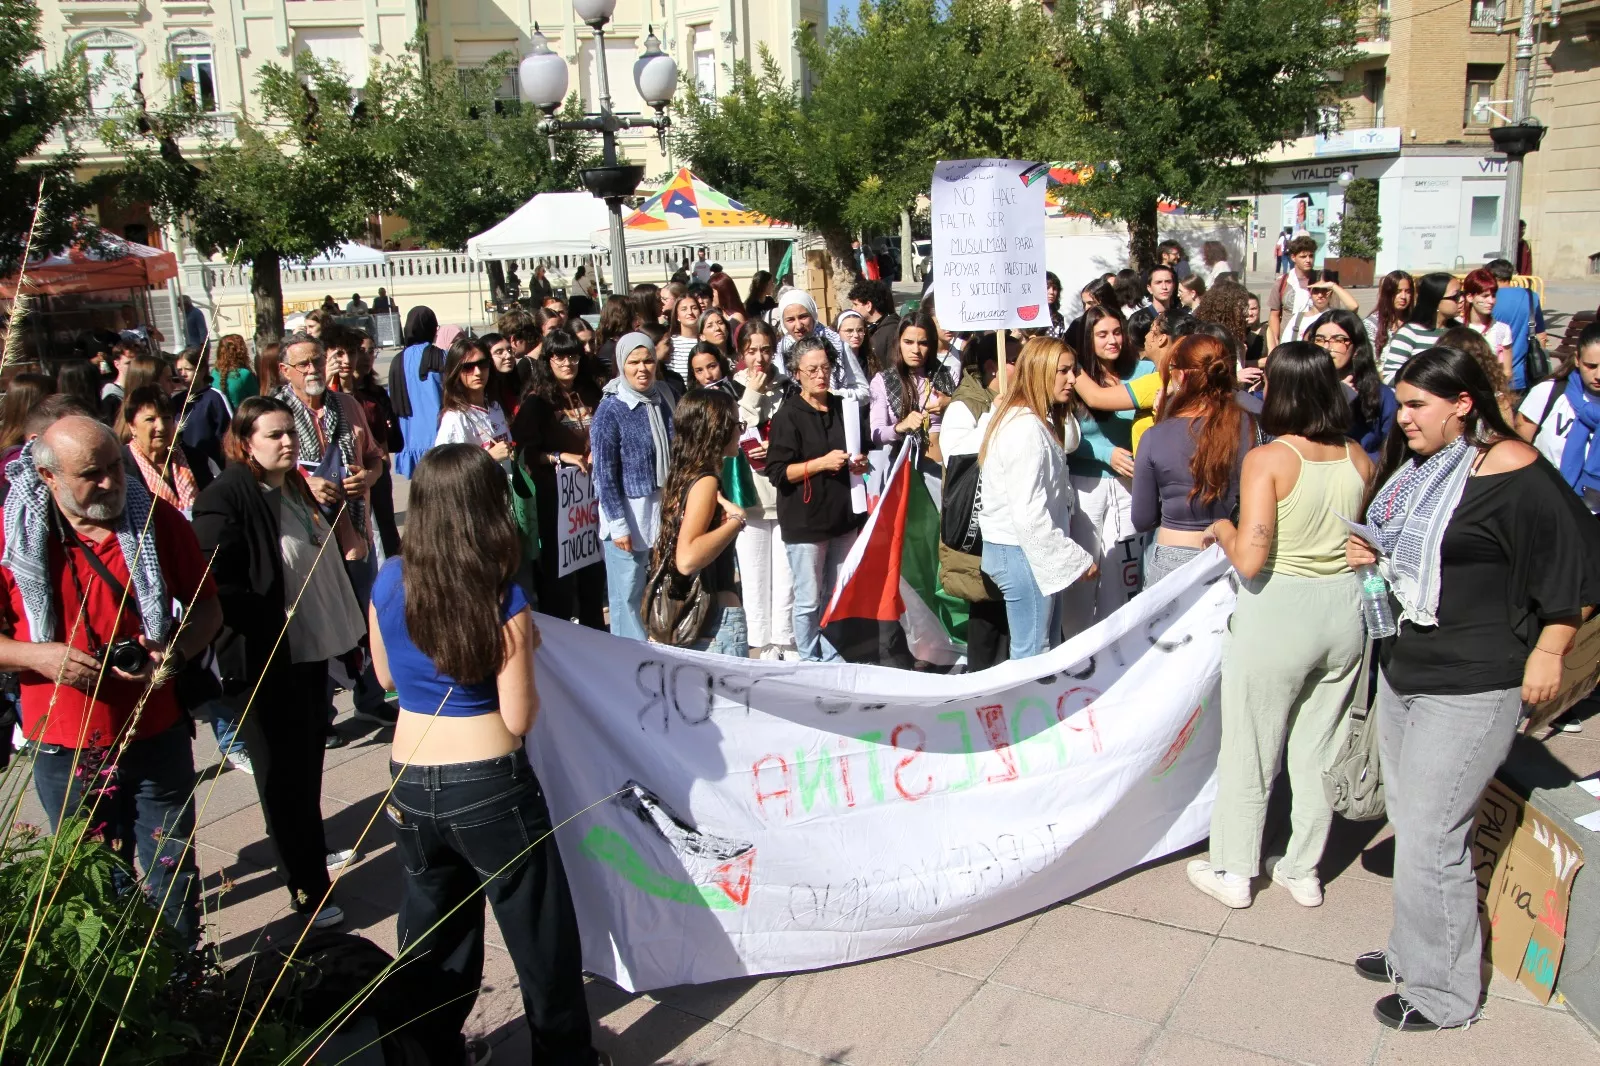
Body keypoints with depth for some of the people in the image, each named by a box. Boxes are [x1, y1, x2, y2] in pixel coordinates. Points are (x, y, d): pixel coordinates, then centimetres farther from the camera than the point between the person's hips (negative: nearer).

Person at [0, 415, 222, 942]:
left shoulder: (158, 519, -6)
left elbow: (206, 605, 3)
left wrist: (177, 650, -16)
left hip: (157, 735, 1)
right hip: (64, 750, 0)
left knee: (173, 874, 12)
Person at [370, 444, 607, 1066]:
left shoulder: (389, 583, -2)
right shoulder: (503, 601, -16)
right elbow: (519, 719, -13)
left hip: (409, 783, 5)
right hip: (488, 786, -5)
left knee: (433, 931, 23)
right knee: (539, 935, 13)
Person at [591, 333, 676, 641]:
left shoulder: (664, 399, 5)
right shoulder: (610, 410, -11)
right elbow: (604, 474, -11)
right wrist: (618, 525, -14)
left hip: (664, 511, 5)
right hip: (628, 517, -5)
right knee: (628, 597, 0)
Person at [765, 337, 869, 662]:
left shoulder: (843, 408, 12)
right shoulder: (788, 416, -6)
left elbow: (859, 450, 27)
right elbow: (778, 472, -13)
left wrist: (860, 463, 4)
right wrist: (822, 463, -21)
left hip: (843, 516, 6)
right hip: (805, 522, -6)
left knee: (837, 598, 12)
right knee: (809, 601, 0)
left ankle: (832, 661, 24)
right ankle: (809, 664, 14)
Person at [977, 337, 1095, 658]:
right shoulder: (1025, 428, -20)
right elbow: (1029, 514, -24)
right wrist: (1076, 559, -16)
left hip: (1031, 549, 10)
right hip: (1021, 552, -10)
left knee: (1045, 650, 15)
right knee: (1032, 656, -3)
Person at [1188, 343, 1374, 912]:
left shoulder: (1267, 460, -17)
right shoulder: (1359, 459, -1)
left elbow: (1250, 562, -22)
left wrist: (1225, 531, -3)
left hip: (1277, 614, -5)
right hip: (1344, 609, 6)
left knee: (1248, 750, 11)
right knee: (1319, 748, 18)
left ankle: (1233, 872, 25)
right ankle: (1304, 870, 32)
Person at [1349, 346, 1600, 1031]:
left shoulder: (1511, 470, -16)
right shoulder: (1417, 466, 11)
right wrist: (1374, 557, 6)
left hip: (1471, 686, -8)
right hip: (1405, 666, 9)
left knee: (1428, 840, -2)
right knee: (1409, 823, 16)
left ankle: (1445, 993, 16)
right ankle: (1413, 954, 32)